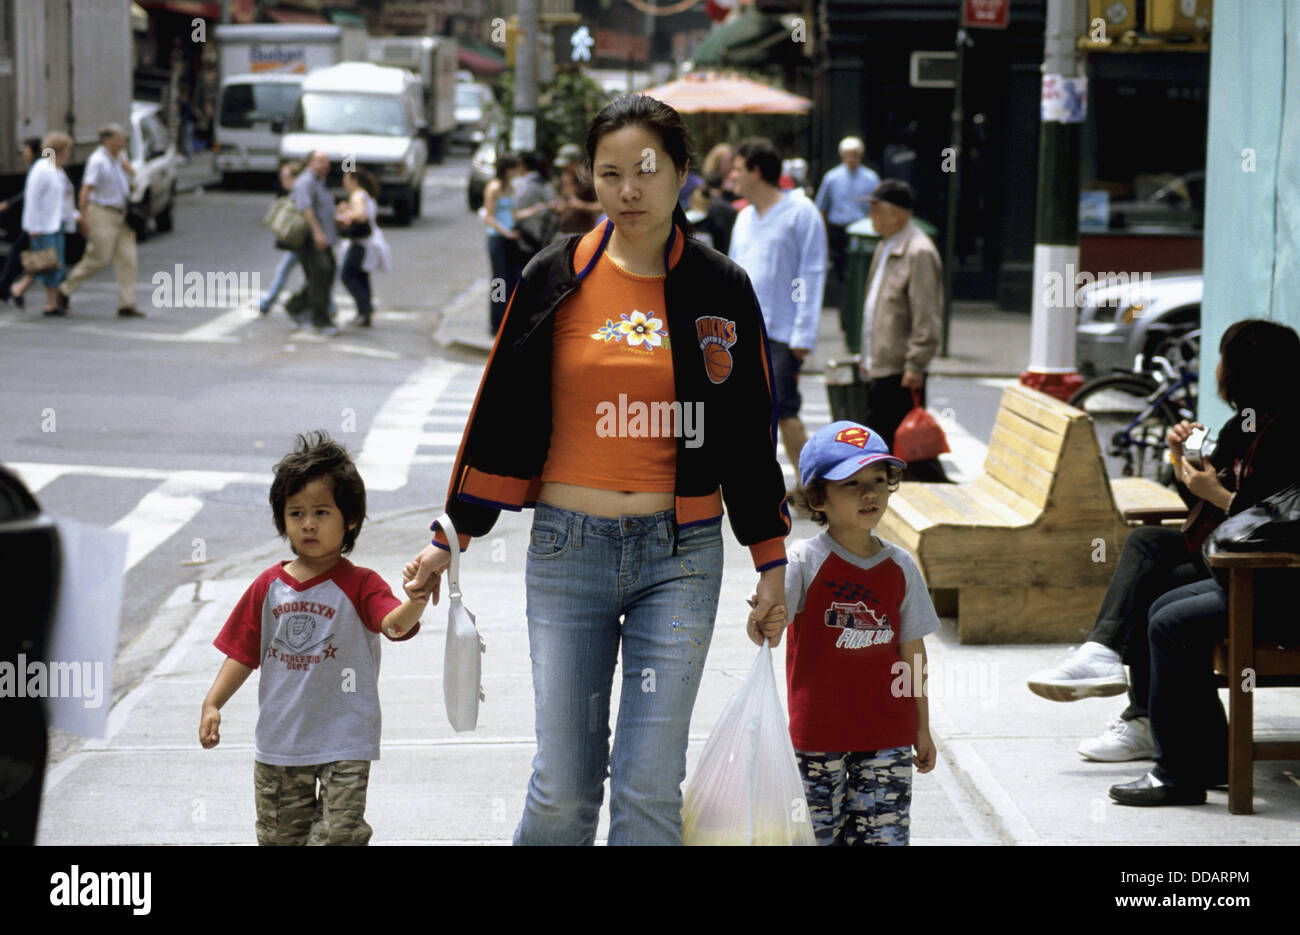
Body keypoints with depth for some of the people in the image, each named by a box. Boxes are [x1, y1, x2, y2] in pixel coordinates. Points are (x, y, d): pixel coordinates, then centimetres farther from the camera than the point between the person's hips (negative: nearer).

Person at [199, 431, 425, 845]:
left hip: (344, 743, -4)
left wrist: (416, 601, -50)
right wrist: (212, 705, -2)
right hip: (278, 742, 4)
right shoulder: (269, 587, 2)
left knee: (338, 834, -10)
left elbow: (394, 624, -28)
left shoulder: (359, 585, -9)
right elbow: (243, 654, 8)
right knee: (280, 837, 14)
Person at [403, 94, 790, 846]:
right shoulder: (557, 280, 2)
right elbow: (502, 412, 8)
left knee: (650, 789, -2)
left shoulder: (721, 290, 3)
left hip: (680, 556, 0)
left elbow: (751, 431, 9)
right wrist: (453, 537, 7)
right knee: (563, 788, 0)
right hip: (567, 550, 0)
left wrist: (771, 558, 9)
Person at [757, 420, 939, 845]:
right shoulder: (806, 560, -7)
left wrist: (922, 726, 15)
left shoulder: (900, 567, 5)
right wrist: (764, 622, -46)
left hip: (888, 734, 3)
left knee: (883, 834, 1)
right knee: (817, 833, 4)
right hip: (817, 734, -3)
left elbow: (912, 651, 12)